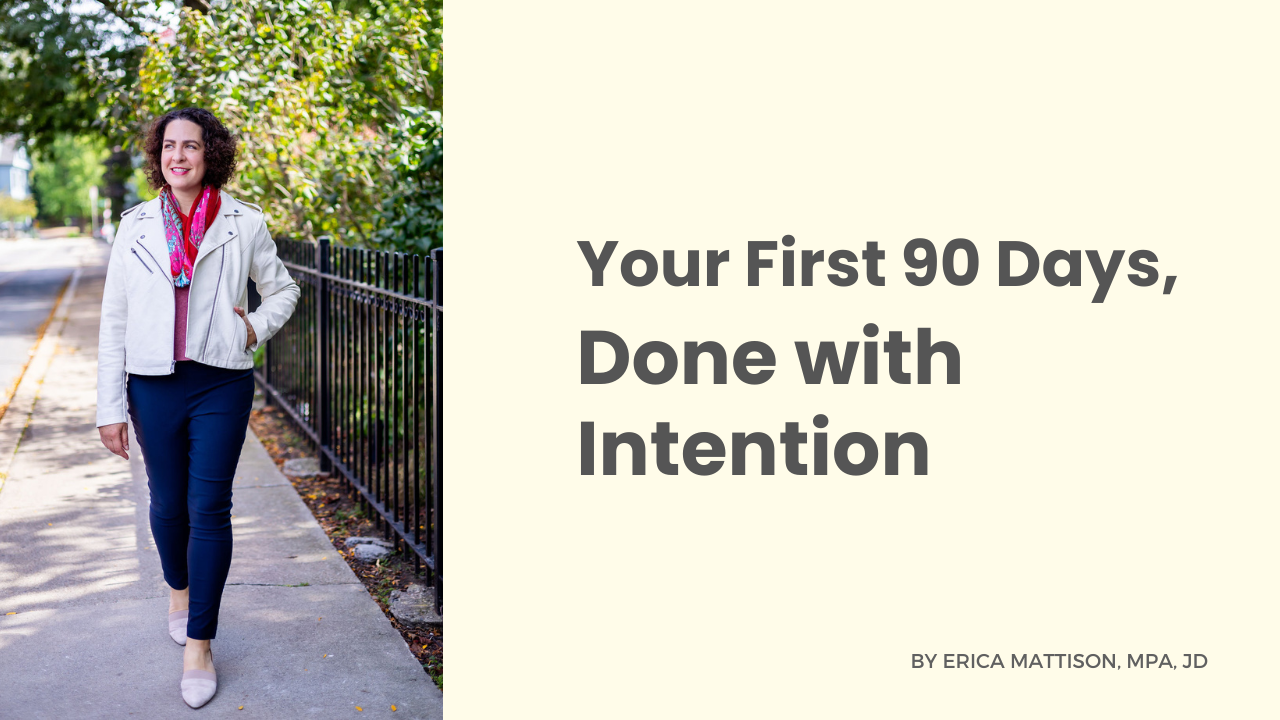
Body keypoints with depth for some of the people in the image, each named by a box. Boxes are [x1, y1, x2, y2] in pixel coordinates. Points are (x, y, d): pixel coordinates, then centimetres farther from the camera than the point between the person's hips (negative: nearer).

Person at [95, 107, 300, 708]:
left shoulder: (245, 224, 1)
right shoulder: (136, 225, 4)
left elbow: (283, 289, 16)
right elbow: (114, 320, 4)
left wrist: (257, 327, -4)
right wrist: (110, 406, 1)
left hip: (222, 383, -2)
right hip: (154, 385, 2)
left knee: (209, 508, -3)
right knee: (168, 503, 13)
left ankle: (199, 643, 7)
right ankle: (179, 588, 43)